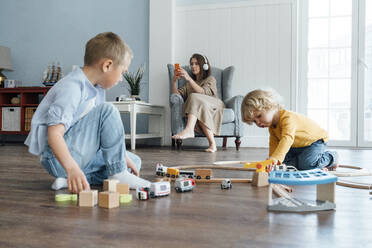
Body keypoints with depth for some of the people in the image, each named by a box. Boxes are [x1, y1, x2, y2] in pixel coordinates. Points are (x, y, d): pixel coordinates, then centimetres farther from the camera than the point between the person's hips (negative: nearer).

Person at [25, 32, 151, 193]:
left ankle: (73, 180, -6)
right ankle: (117, 174, -15)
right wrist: (72, 168, -44)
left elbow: (101, 130, 13)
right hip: (58, 158, -10)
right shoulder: (71, 89, -22)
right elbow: (54, 135, -31)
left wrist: (123, 157, 6)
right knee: (107, 111, -23)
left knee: (134, 162, 9)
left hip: (79, 154, 10)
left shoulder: (97, 89, 8)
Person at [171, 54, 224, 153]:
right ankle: (212, 143, -45)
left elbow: (203, 92, -11)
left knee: (195, 98, -32)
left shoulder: (210, 79, 12)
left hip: (214, 107, -3)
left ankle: (189, 130, -55)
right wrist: (174, 82, -6)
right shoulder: (189, 83, 27)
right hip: (198, 108, 3)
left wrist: (189, 79, -21)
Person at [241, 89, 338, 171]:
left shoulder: (288, 118, -38)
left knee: (306, 164, -27)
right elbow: (274, 144, -3)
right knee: (286, 161, -11)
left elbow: (287, 139, -54)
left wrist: (275, 158, -67)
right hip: (297, 146, 8)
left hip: (315, 140, -8)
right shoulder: (272, 126, -6)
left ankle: (331, 157, 1)